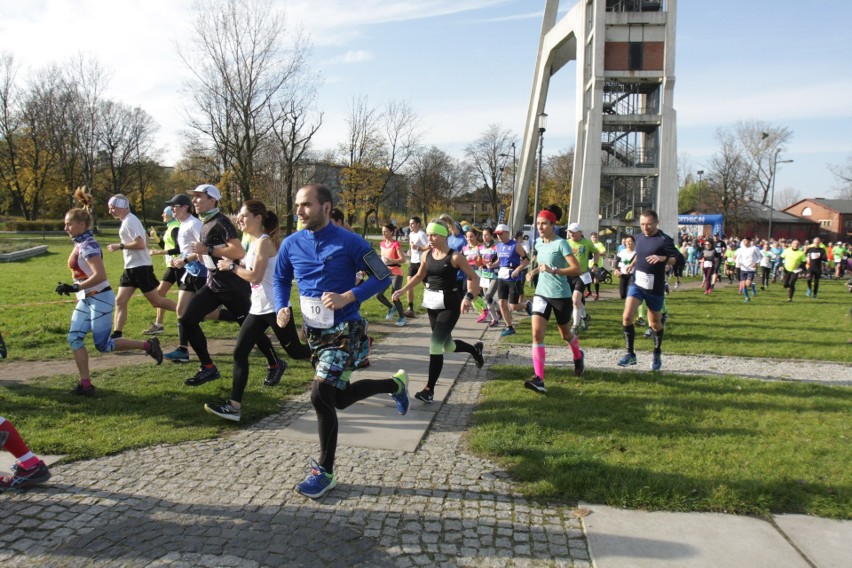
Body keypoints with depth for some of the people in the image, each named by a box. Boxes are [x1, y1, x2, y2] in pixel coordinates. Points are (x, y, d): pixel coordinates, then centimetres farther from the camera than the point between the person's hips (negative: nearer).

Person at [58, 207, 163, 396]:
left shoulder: (88, 245, -18)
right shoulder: (79, 244, 10)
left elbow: (100, 276, -28)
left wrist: (74, 287, -27)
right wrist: (72, 287, 14)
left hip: (100, 299, -9)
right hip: (86, 299, 9)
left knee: (103, 345, -3)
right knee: (74, 338, 3)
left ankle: (148, 345, 9)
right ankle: (85, 383, 8)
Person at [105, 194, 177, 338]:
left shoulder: (129, 221, -15)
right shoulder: (128, 220, 16)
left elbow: (140, 244, -25)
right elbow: (145, 238, 25)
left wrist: (120, 246, -16)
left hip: (140, 267, -10)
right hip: (131, 267, 10)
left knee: (156, 301, -3)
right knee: (120, 301, 3)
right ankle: (116, 335, 2)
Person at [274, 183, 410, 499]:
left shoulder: (349, 243, -14)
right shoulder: (291, 244, 0)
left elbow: (382, 277, -10)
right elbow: (281, 279, 16)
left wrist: (347, 297, -23)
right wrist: (282, 308, -4)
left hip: (343, 329, -6)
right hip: (313, 330, 6)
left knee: (320, 395, -17)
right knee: (340, 397, 15)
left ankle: (325, 472, 2)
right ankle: (395, 384, 41)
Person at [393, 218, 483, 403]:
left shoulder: (455, 256, -13)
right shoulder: (427, 255, 3)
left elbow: (474, 278, -11)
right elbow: (420, 276, 19)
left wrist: (468, 297, -26)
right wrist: (403, 290, 8)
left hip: (449, 305, -6)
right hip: (432, 303, 6)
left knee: (435, 344, -14)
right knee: (447, 346, 16)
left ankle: (429, 390, -5)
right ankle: (475, 349, 47)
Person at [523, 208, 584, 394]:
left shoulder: (561, 243, -14)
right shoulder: (538, 243, 6)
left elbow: (577, 269, -21)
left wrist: (553, 270, -29)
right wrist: (535, 270, 9)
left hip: (561, 295, -5)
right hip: (541, 294, 5)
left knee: (565, 334, 16)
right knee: (537, 334, -13)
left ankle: (578, 357, 49)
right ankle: (539, 379, -17)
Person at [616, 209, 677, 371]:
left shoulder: (664, 240, -11)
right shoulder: (639, 237, 7)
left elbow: (676, 260, -11)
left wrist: (663, 258, -29)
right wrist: (632, 264, 7)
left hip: (655, 287, -4)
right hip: (636, 283, 4)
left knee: (655, 323, 10)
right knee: (627, 317, -11)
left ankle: (657, 355, 31)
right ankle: (630, 354, 0)